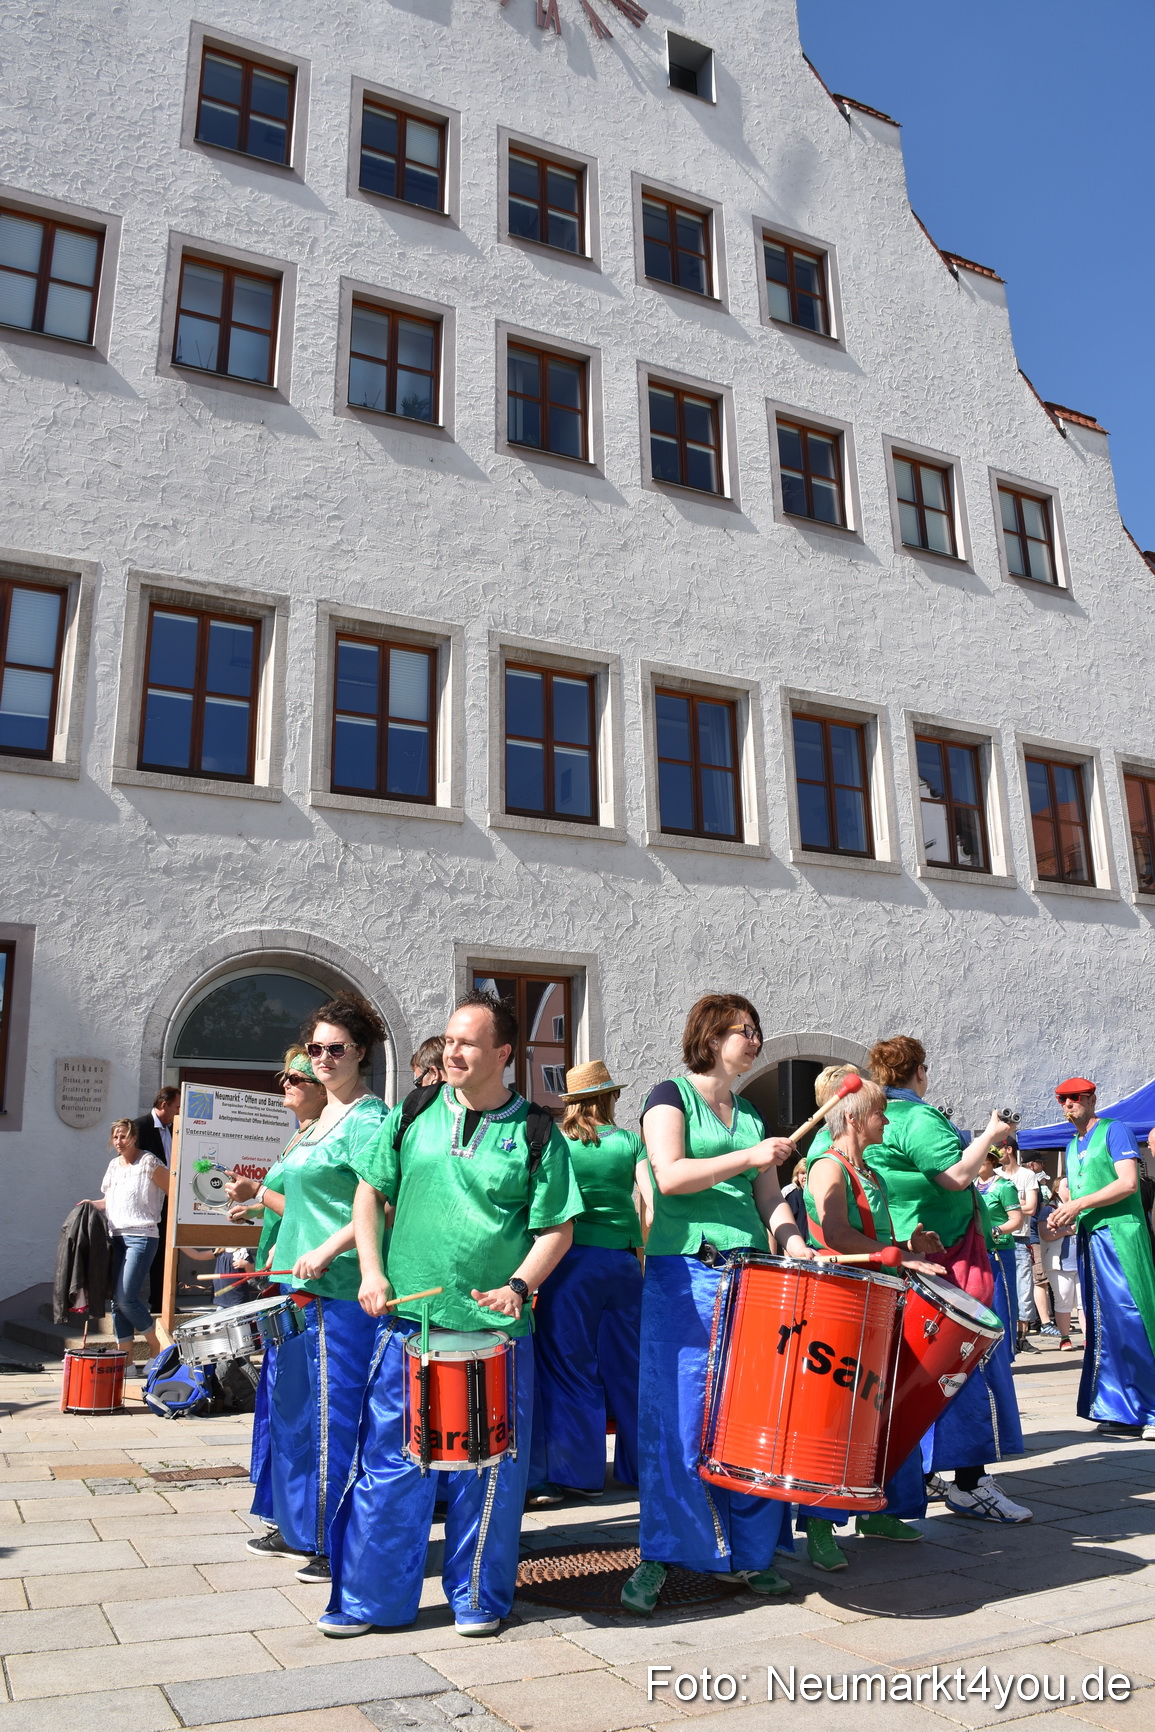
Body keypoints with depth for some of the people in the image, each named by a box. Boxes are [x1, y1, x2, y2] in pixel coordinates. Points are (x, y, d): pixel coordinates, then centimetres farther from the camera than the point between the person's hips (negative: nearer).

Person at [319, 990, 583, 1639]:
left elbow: (558, 1228, -1)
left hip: (497, 1329, -2)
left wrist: (519, 1284, -15)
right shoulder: (414, 1116, 4)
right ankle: (366, 1598, 24)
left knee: (489, 1472, 9)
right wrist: (372, 1270, 1)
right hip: (409, 1319, 2)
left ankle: (479, 1599, 27)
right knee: (389, 1463, 8)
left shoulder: (537, 1134, -3)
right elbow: (370, 1192, 12)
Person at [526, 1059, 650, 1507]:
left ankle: (577, 1472, 7)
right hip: (622, 1263, 2)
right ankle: (643, 1464, 23)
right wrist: (644, 1253, 11)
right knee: (628, 1367, 13)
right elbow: (651, 1203, 0)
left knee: (570, 1367, 5)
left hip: (571, 1261, -2)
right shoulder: (629, 1141, 7)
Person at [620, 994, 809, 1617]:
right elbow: (669, 1175, -15)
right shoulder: (670, 1096, -1)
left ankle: (746, 1552, 19)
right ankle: (657, 1559, 8)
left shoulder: (751, 1114, 18)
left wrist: (793, 1241, -3)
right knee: (677, 1419, -4)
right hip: (683, 1272, -6)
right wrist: (747, 1157, -17)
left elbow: (768, 1197, 15)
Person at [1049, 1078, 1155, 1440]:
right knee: (1104, 1329, 7)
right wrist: (1064, 1217, 6)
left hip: (1118, 1233, -8)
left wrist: (1078, 1205, -14)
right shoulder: (1072, 1146, 21)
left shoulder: (1114, 1130, -2)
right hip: (1088, 1237, 8)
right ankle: (1124, 1411, 11)